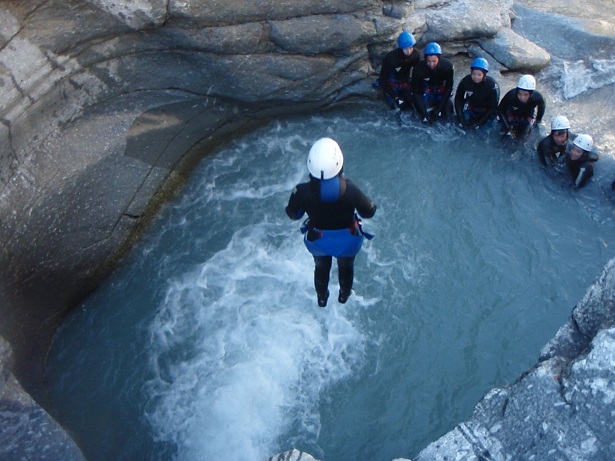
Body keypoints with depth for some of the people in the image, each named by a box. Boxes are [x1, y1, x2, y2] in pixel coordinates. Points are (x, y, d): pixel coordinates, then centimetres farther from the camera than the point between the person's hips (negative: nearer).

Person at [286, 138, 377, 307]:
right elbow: (368, 212, -19)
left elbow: (293, 215, -13)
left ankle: (322, 298, 61)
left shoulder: (302, 192, -35)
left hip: (317, 241, 1)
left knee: (321, 268, 33)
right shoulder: (350, 190, -37)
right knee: (346, 267, 33)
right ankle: (344, 295, 62)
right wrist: (372, 204, 3)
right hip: (347, 239, 0)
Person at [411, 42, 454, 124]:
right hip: (426, 90, 0)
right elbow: (415, 92, -23)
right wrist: (424, 114, -31)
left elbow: (448, 88, -17)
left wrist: (438, 109, -24)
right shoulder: (419, 68, -30)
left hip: (441, 91, 1)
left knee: (445, 114, -15)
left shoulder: (448, 66, -27)